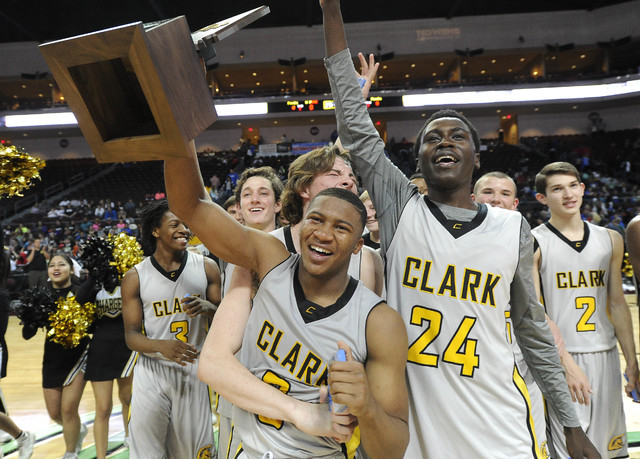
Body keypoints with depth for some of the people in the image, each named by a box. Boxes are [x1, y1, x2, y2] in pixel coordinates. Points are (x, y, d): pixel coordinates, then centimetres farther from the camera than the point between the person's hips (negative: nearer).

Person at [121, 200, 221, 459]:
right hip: (152, 374, -1)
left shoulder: (206, 268, -1)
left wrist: (209, 308, -18)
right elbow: (131, 336, -4)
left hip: (193, 373, 1)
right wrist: (162, 346, -25)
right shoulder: (135, 278, -4)